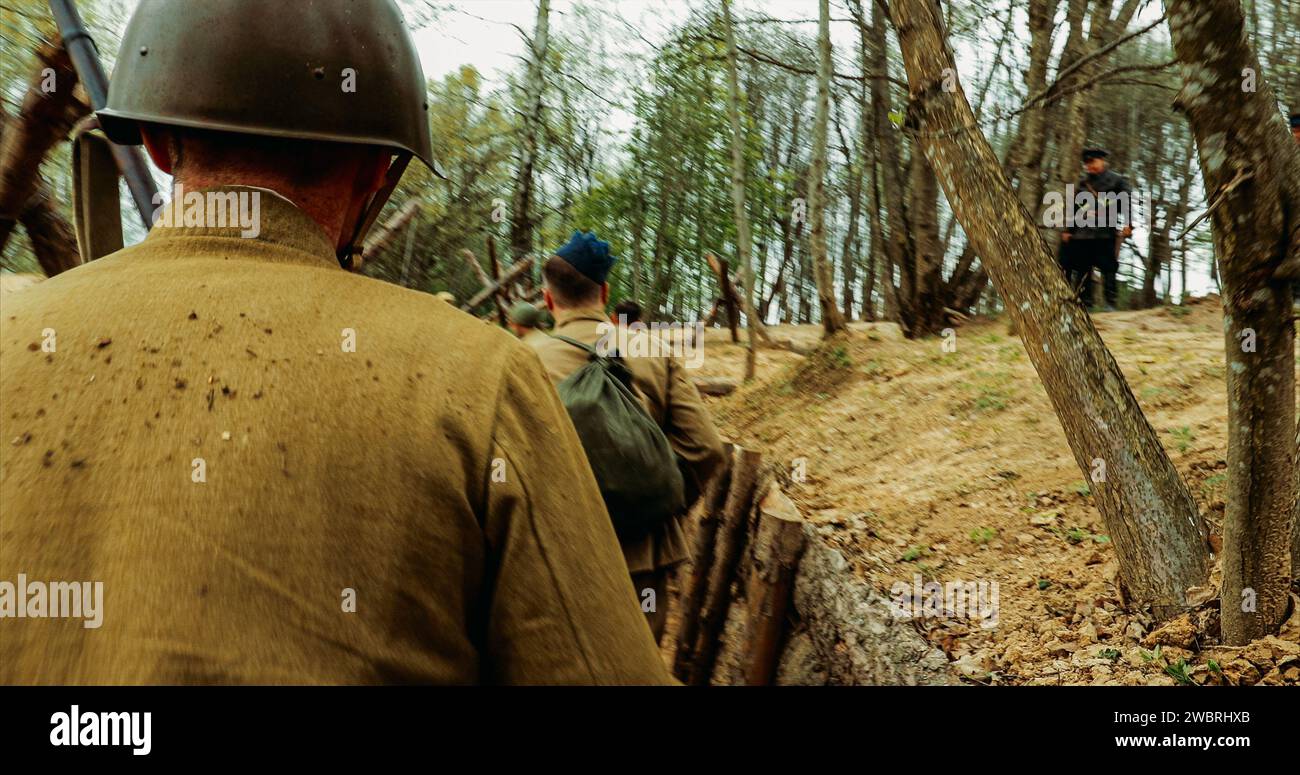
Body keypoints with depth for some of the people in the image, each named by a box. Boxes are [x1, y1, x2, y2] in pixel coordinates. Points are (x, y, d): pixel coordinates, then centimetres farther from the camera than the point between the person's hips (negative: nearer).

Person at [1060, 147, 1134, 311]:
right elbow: (1074, 208, 20)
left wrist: (1127, 224, -12)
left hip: (1106, 233, -4)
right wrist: (1068, 230, 15)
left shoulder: (1116, 180, 6)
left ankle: (1111, 304, -6)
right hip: (1083, 233, 5)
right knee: (1082, 269, 3)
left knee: (1108, 268, -7)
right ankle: (1085, 303, 8)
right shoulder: (1082, 183, 18)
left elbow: (1127, 202, 0)